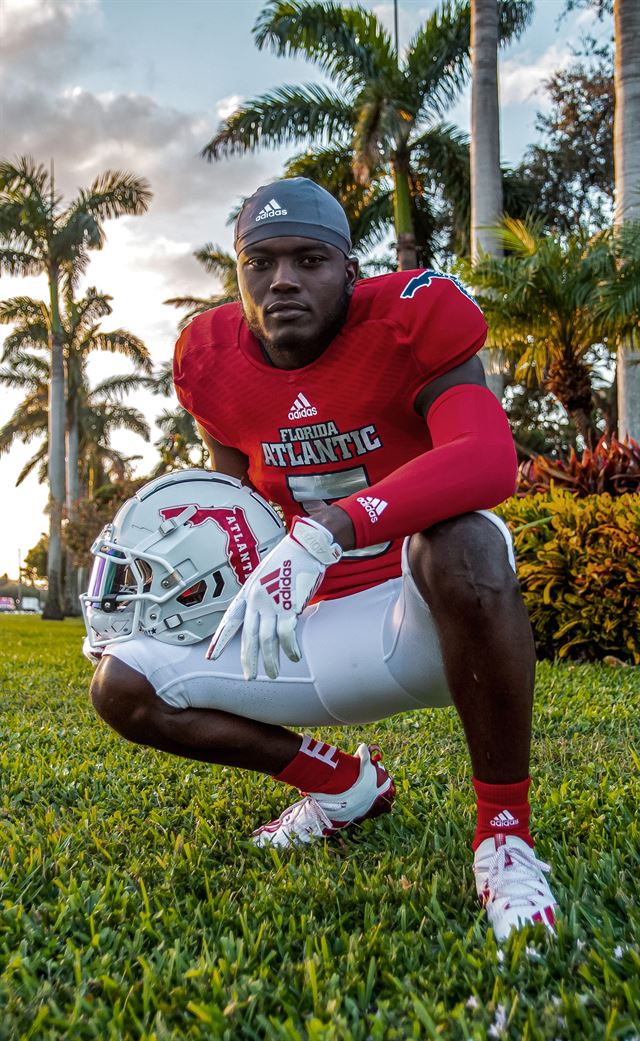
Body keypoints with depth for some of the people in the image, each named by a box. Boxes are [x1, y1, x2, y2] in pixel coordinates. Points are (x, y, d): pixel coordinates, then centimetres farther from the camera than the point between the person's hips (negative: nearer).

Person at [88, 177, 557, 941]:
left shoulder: (408, 324, -14)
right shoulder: (218, 363, 2)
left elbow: (488, 461, -33)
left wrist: (320, 535, -43)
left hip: (425, 618, -5)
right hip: (317, 630, 6)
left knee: (461, 541, -40)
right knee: (124, 686, -3)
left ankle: (505, 831, -19)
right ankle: (342, 784, 14)